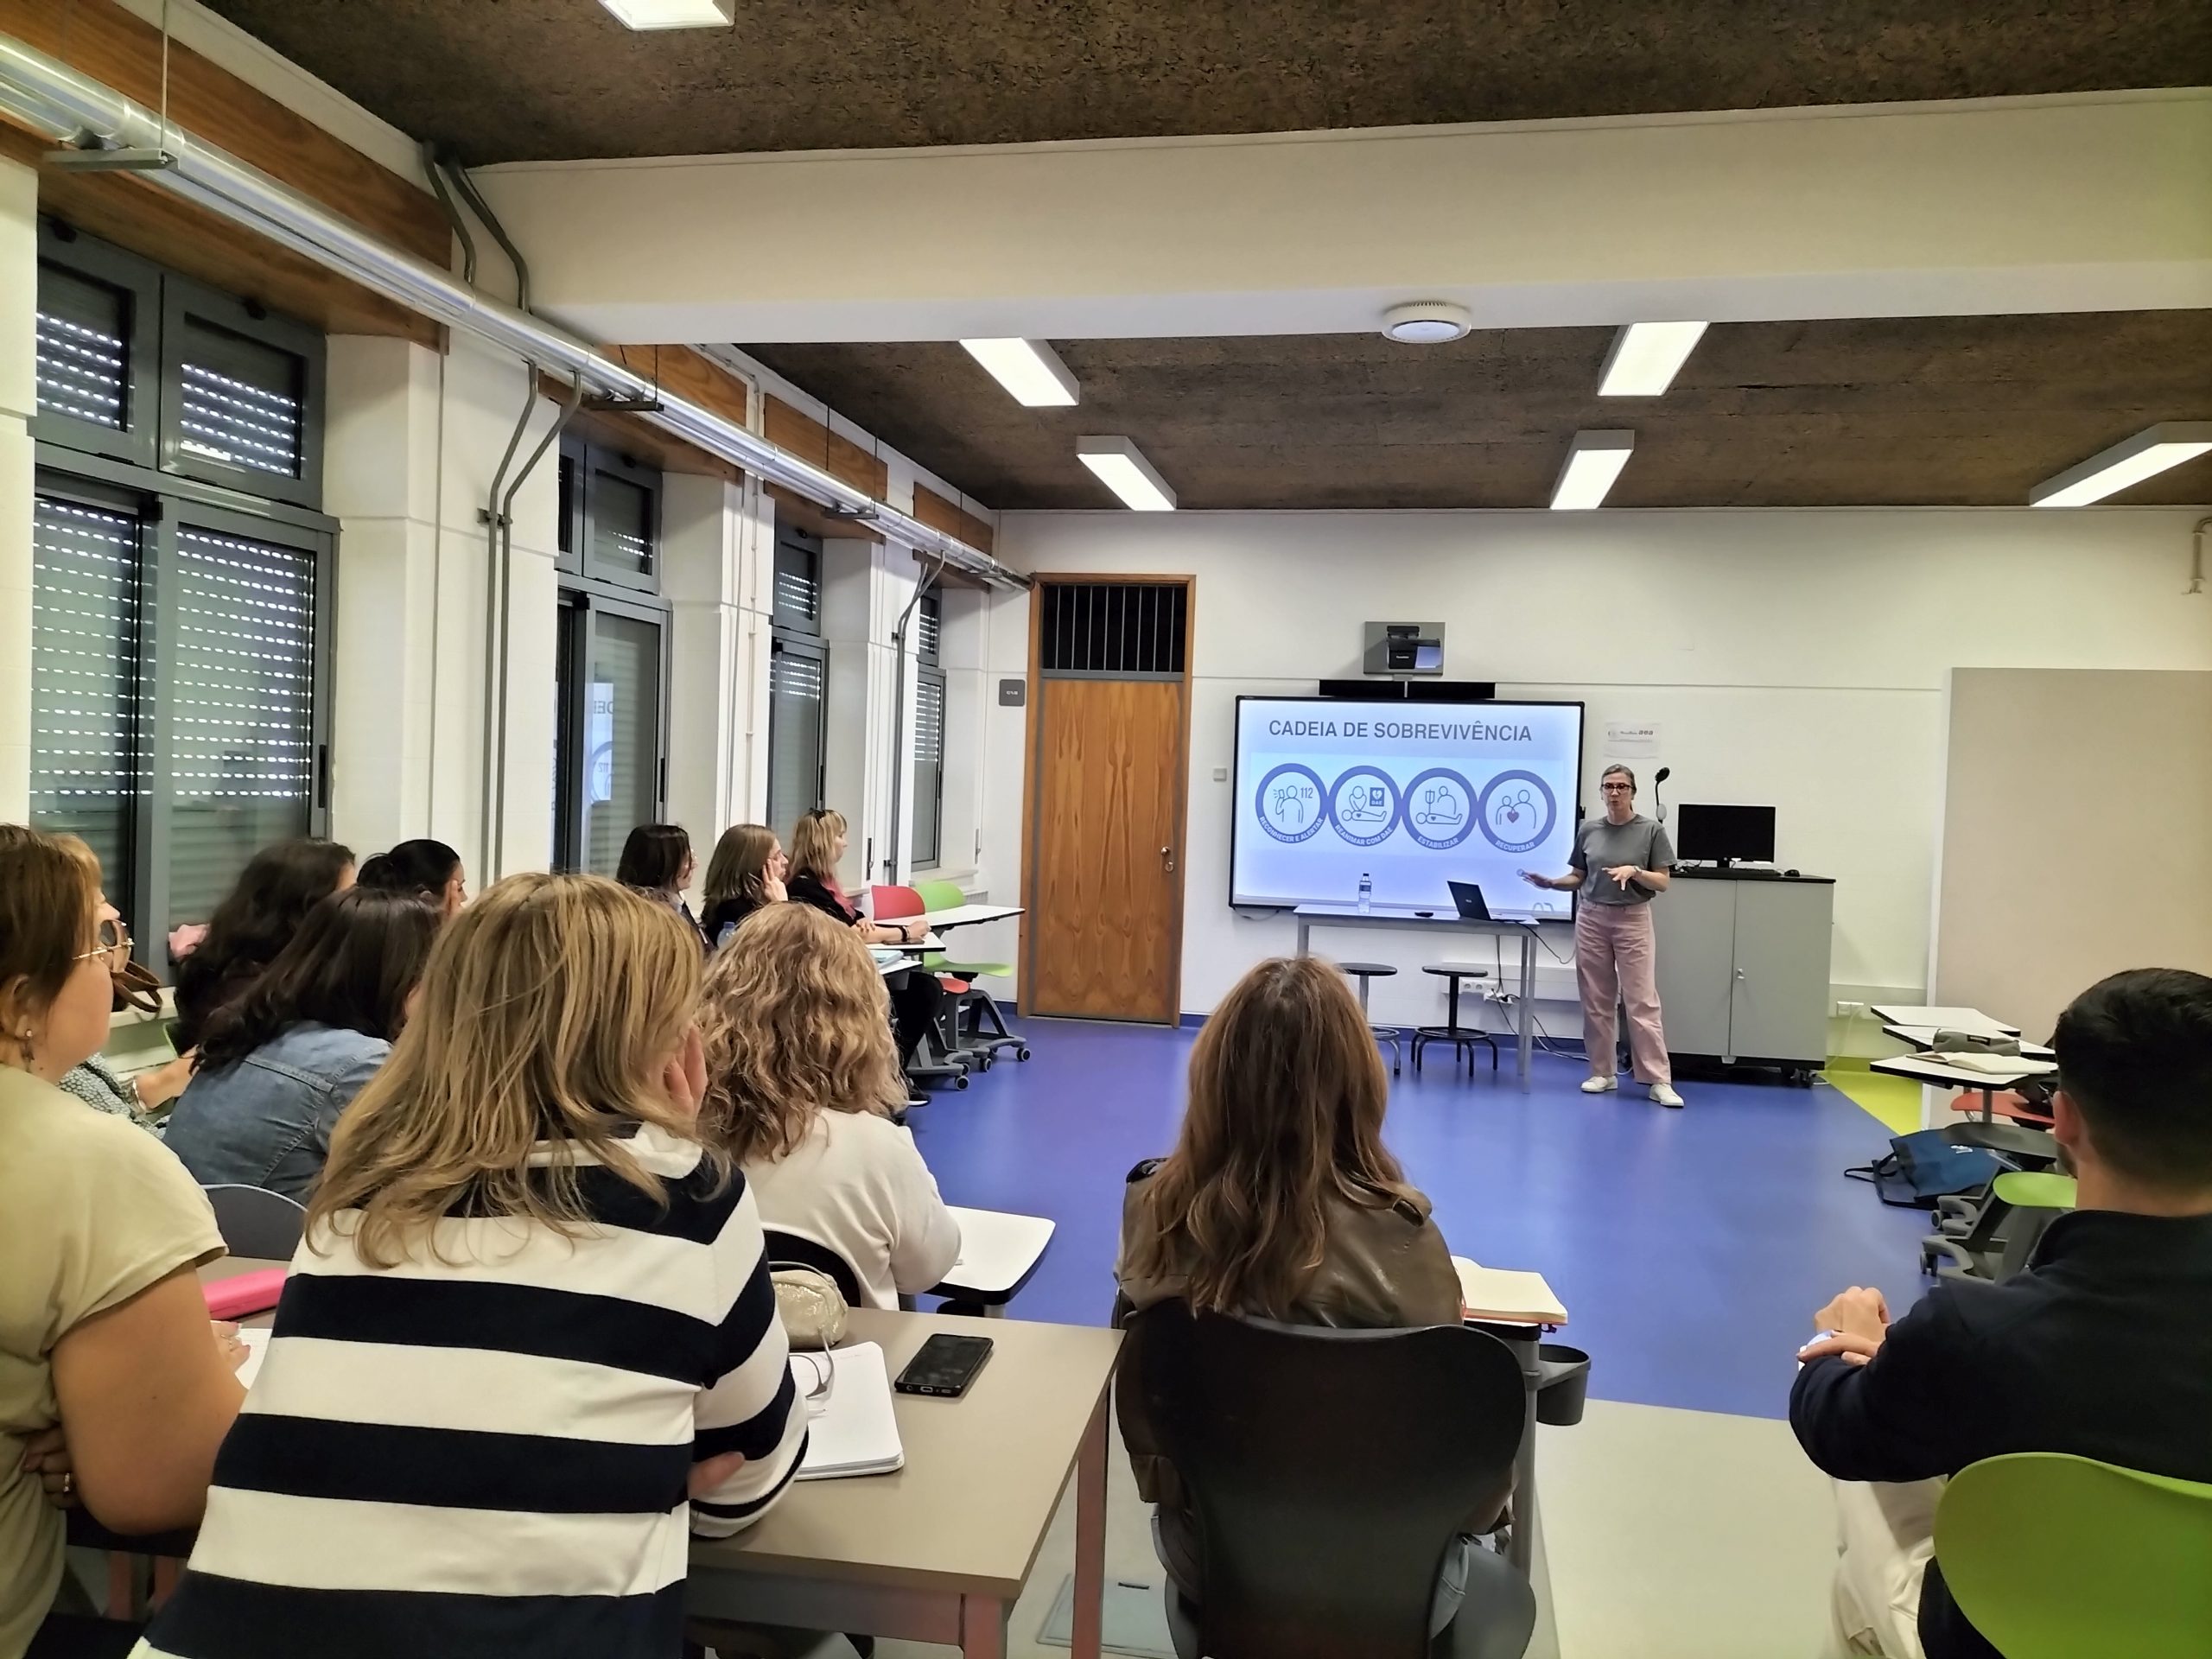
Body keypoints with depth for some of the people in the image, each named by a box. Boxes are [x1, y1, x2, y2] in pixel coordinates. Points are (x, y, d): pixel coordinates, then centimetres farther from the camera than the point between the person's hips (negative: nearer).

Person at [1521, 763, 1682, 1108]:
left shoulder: (1652, 831, -4)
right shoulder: (1588, 829, 5)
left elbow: (1663, 882, -4)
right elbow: (1578, 878, 10)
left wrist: (1634, 871, -21)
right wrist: (1549, 883, -8)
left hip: (1633, 920, -3)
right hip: (1591, 918, 3)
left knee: (1642, 1001, -6)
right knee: (1596, 1001, 6)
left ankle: (1659, 1081, -5)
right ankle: (1602, 1072, 16)